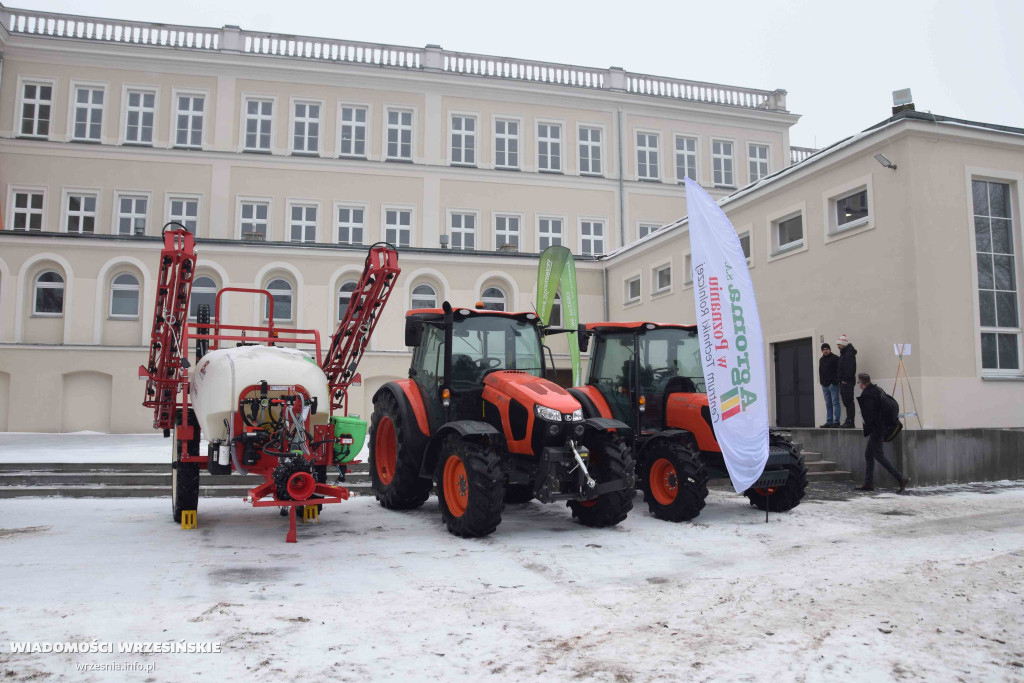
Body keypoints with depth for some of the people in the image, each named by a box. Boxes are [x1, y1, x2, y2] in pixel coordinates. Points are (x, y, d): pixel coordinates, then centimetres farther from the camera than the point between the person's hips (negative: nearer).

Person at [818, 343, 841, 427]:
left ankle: (836, 421, -6)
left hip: (833, 384, -7)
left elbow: (838, 370, -8)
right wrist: (821, 381, 11)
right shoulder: (821, 360, 18)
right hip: (824, 385, 7)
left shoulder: (835, 358, -3)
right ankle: (829, 422, 9)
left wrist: (835, 381, -16)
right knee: (828, 404, 7)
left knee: (835, 403, -6)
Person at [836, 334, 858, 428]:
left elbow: (849, 367, -20)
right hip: (844, 382, 10)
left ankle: (850, 421, -8)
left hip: (847, 382, -10)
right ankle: (849, 421, 13)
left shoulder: (849, 353, -11)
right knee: (847, 402, 10)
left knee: (848, 401, -9)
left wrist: (845, 380, -20)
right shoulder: (843, 353, 20)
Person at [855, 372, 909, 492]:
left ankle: (901, 479, -8)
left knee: (879, 456, -6)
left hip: (875, 430, -10)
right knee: (868, 455, 14)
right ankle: (868, 483, 17)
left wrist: (867, 430, -17)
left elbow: (869, 415, -23)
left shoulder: (867, 395, -18)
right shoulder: (876, 390, 11)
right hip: (880, 428, 10)